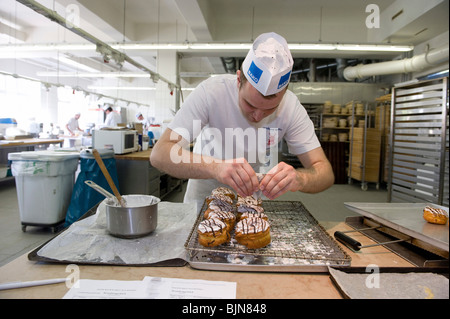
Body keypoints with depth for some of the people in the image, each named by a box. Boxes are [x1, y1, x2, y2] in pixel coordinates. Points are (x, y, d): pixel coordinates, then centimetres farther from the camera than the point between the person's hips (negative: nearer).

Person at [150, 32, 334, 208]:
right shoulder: (211, 92, -23)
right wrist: (215, 167, -46)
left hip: (255, 202, 1)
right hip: (204, 199, -1)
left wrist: (299, 178, -39)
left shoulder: (291, 106, -18)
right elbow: (159, 154, -29)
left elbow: (326, 173, -17)